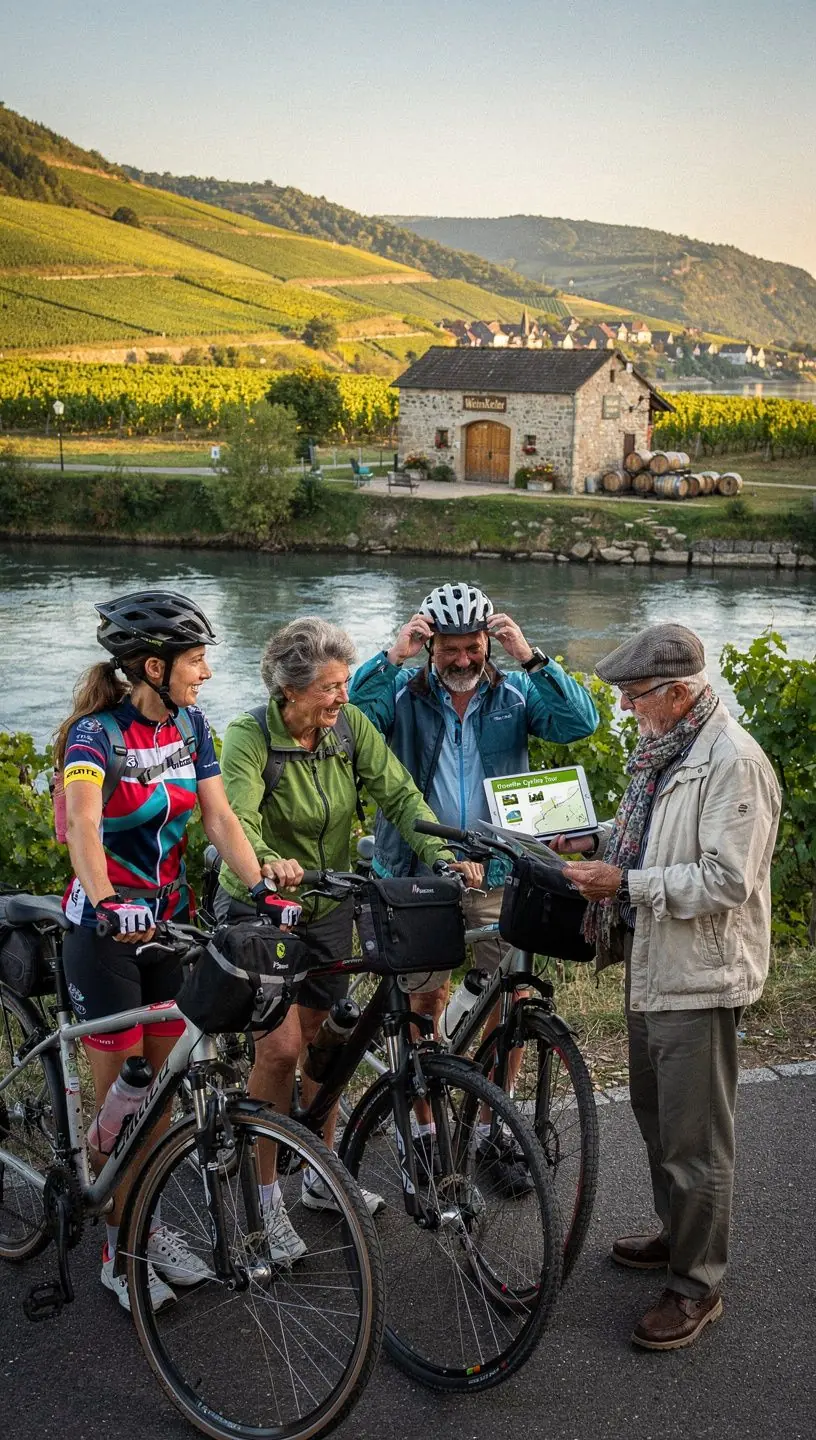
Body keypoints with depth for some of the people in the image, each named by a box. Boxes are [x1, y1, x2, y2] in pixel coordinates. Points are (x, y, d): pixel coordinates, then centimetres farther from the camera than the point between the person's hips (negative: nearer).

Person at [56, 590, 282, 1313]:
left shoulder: (189, 725, 0)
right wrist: (107, 904, -53)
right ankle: (119, 1248, 17)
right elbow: (83, 824, -36)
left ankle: (148, 1221, 29)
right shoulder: (96, 733, -19)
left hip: (168, 921, 6)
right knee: (119, 1096, 3)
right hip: (106, 927, -6)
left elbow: (220, 818, -5)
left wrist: (261, 888, -20)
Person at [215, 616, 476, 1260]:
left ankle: (321, 1177, 30)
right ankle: (265, 1195, 4)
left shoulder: (350, 726, -8)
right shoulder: (250, 737, -21)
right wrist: (267, 862, -57)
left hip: (328, 912, 5)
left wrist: (442, 853, -30)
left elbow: (398, 792, -14)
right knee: (281, 1046, -11)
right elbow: (234, 815, -36)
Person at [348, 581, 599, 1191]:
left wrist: (531, 657, -21)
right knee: (426, 1000, 5)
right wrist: (393, 657, -25)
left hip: (497, 879, 1)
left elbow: (581, 721, -12)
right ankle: (422, 1125, 22)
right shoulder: (404, 693, -1)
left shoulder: (515, 694, 3)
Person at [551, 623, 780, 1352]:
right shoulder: (662, 749, 8)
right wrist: (600, 839, 7)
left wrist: (626, 884, -23)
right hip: (651, 963, 10)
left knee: (695, 1141, 1)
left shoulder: (732, 760, -22)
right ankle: (678, 1235, 42)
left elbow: (726, 880, -25)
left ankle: (697, 1286, 15)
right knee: (655, 1114, 24)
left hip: (697, 977, -10)